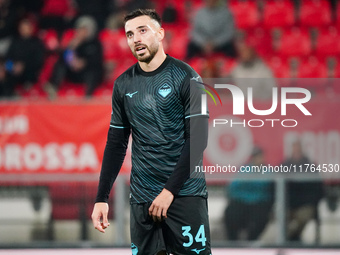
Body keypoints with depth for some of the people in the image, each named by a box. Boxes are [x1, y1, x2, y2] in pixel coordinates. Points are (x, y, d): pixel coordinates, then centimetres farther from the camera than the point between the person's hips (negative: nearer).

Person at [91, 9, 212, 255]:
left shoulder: (185, 77, -4)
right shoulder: (123, 84, 9)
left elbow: (198, 138, -9)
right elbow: (116, 144, 14)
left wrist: (169, 191, -14)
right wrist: (102, 198, 6)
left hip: (185, 194, -4)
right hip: (142, 197, 4)